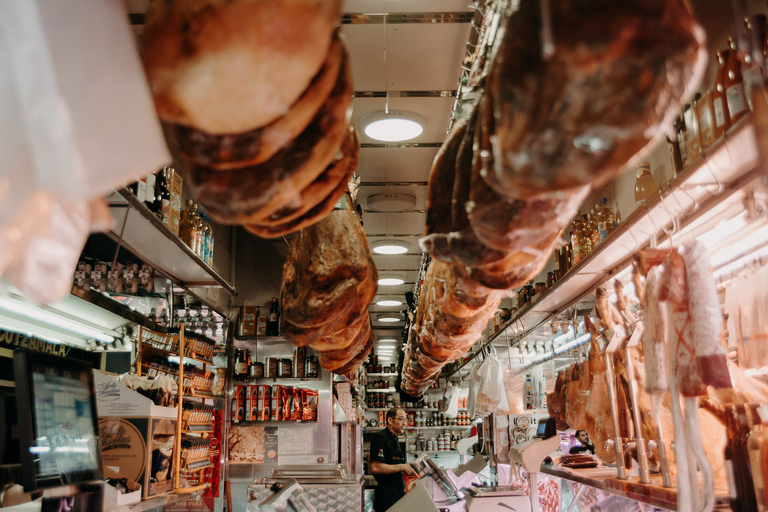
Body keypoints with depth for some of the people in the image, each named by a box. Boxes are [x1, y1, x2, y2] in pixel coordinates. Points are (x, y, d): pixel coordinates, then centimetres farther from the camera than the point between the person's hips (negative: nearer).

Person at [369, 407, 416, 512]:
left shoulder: (394, 439, 20)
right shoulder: (381, 438, -13)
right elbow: (375, 468, -24)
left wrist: (408, 470, 10)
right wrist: (402, 467, -16)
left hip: (398, 491, 9)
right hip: (386, 495, -9)